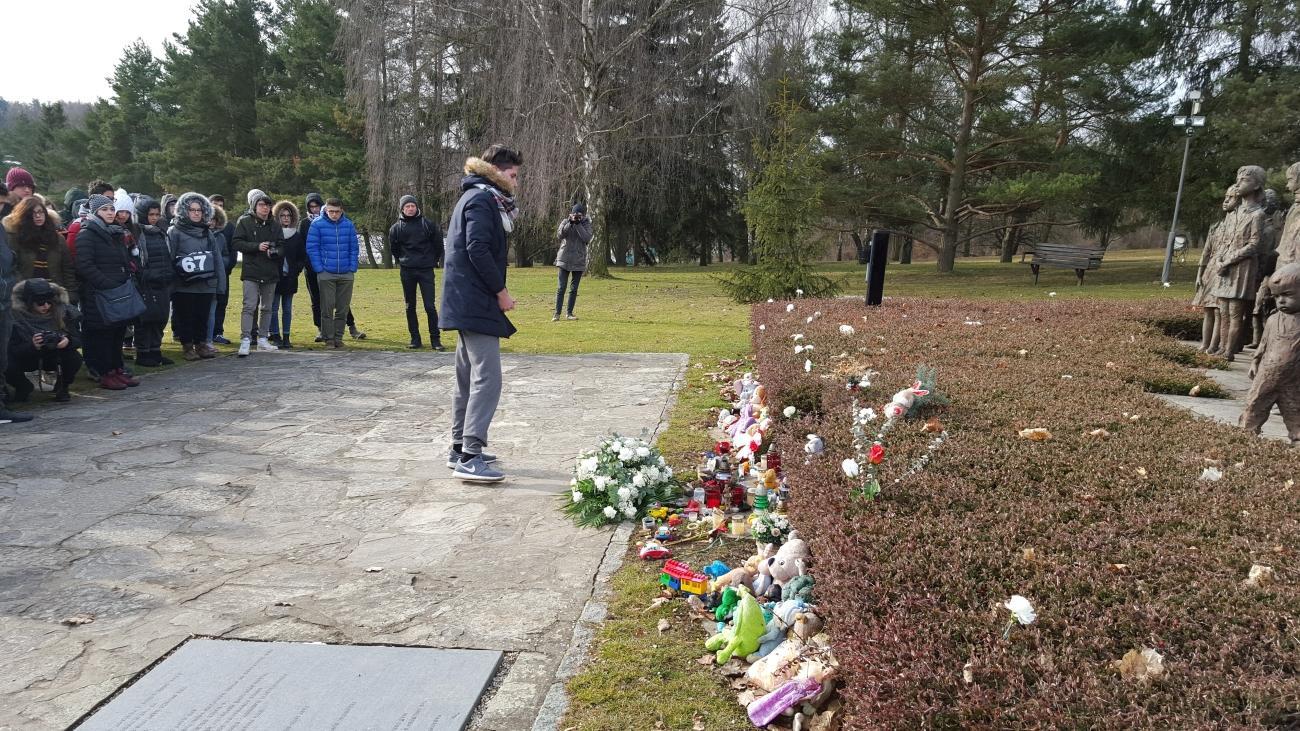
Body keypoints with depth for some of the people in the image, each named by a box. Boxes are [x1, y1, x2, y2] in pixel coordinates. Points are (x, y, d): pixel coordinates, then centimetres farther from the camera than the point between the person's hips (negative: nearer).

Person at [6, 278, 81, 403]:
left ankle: (62, 387, 4)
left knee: (75, 359, -29)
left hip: (55, 357, 0)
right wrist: (32, 346, -41)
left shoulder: (63, 310, -17)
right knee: (8, 369, -28)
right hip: (28, 359, 0)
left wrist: (68, 341, -39)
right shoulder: (17, 316, -21)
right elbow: (13, 350, -20)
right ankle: (24, 388, 10)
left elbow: (78, 339, -15)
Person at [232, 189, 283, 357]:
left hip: (270, 273, 5)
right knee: (249, 306, -12)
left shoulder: (274, 225, 12)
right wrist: (257, 246, -18)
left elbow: (282, 246, 11)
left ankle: (262, 340, 20)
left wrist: (274, 251, -12)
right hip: (251, 272, -5)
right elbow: (237, 243, -7)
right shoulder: (245, 222, 0)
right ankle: (245, 340, -13)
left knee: (266, 308, 11)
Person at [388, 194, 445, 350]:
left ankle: (435, 339, 1)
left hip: (426, 270, -2)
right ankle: (415, 339, 14)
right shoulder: (396, 228, 2)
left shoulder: (428, 224, -2)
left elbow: (438, 244, 6)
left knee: (430, 306, -5)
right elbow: (394, 249, 16)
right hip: (407, 272, 2)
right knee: (410, 307, 7)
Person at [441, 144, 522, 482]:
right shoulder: (482, 199, -10)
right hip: (477, 303, -11)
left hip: (467, 303, 11)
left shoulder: (476, 197, 21)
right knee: (487, 378, -13)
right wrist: (501, 291, -15)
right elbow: (478, 249, -20)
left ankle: (460, 448, 22)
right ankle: (470, 458, -15)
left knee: (469, 378, 15)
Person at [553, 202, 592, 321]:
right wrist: (570, 223, -21)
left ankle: (569, 313, 13)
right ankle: (557, 314, 0)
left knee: (574, 289, 5)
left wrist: (578, 225, -18)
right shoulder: (565, 222, 1)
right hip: (565, 259, -1)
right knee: (562, 288, -3)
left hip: (579, 260, 1)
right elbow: (559, 235, -14)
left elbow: (587, 239, -14)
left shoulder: (586, 224, 1)